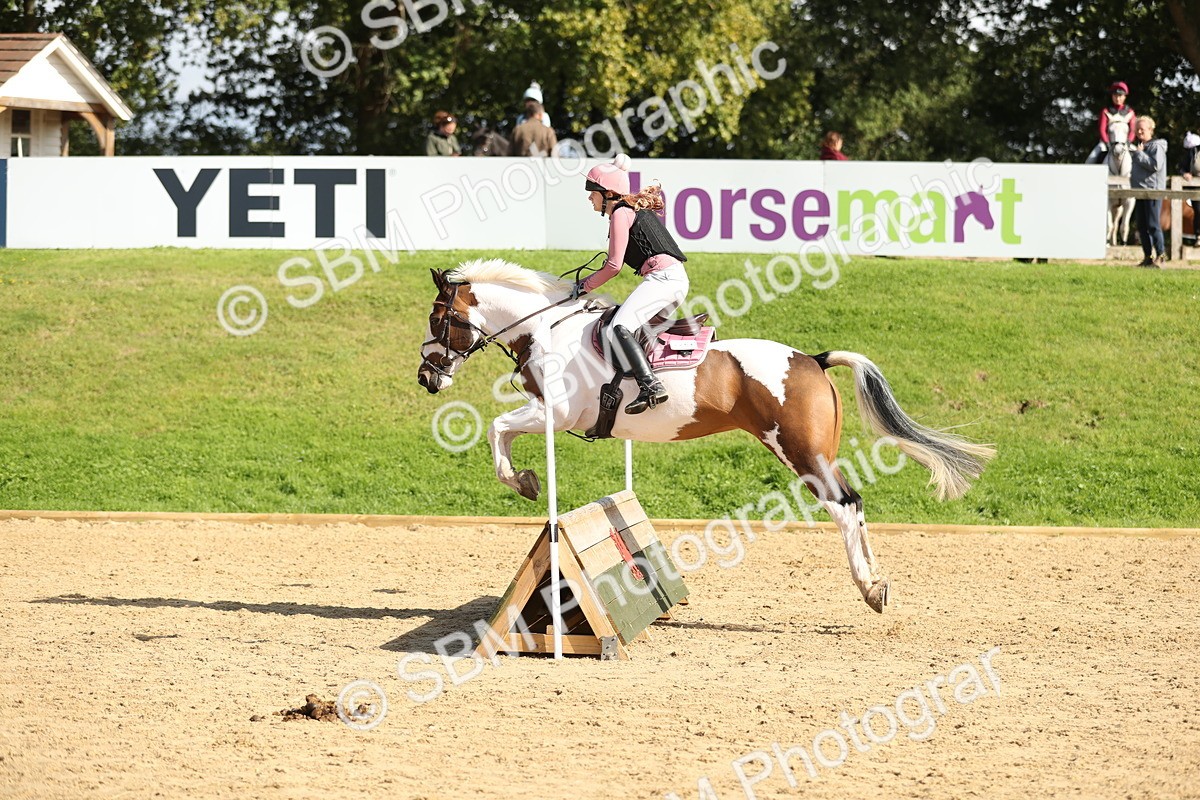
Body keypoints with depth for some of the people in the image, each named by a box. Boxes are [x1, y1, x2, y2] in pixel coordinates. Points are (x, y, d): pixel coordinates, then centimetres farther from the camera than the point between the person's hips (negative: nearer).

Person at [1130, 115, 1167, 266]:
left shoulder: (1157, 146, -7)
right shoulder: (1140, 146, 19)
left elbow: (1155, 165, -21)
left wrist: (1139, 154, -15)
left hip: (1153, 191, -9)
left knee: (1153, 225, -10)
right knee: (1142, 226, 8)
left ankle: (1160, 255, -7)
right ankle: (1147, 257, 12)